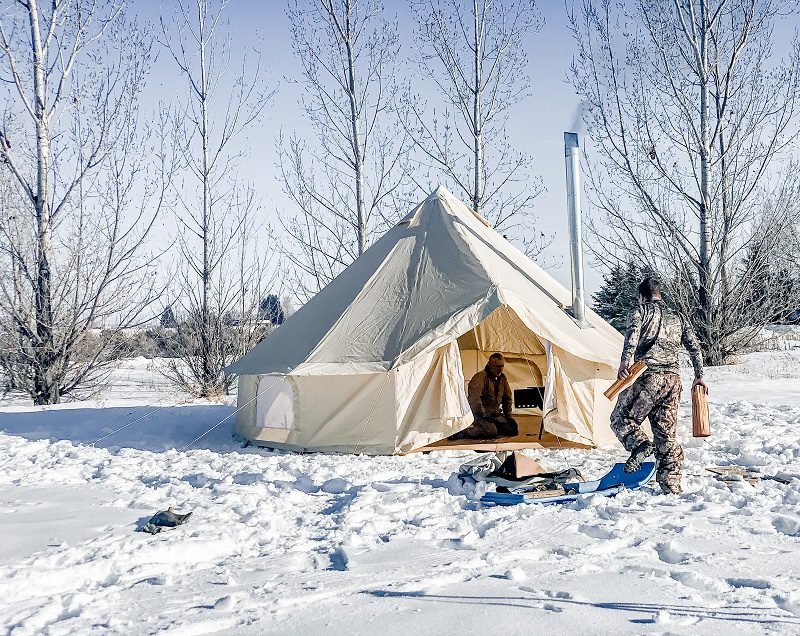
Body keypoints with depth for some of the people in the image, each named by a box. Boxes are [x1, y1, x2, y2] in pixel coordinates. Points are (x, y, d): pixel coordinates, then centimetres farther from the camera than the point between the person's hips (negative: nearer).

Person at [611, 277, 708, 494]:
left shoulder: (640, 311, 6)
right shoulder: (678, 318, 22)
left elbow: (633, 332, -15)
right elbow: (694, 347, 16)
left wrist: (625, 360, -25)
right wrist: (699, 376, 20)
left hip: (647, 376, -5)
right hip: (673, 379, 5)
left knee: (620, 418, 8)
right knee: (666, 431, 9)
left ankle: (640, 445, -19)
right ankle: (671, 483, 8)